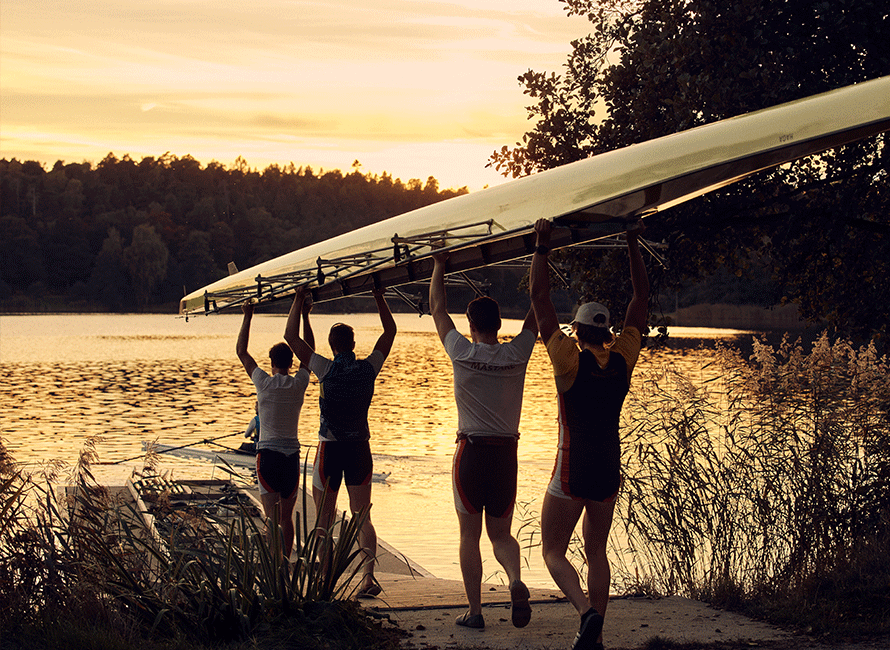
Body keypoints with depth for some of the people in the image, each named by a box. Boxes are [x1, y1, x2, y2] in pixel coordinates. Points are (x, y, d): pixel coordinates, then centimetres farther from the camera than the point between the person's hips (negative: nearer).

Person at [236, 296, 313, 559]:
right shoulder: (299, 384, 0)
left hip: (268, 454, -3)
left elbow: (241, 351, 5)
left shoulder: (264, 382, -6)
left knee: (272, 516, -8)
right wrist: (304, 316, 20)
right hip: (292, 455, 3)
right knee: (286, 516, 13)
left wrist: (247, 317, 10)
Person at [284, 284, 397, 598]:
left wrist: (299, 301, 7)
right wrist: (379, 297, 18)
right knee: (362, 517, 7)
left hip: (330, 448, -3)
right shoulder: (369, 368, -3)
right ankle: (368, 573, -11)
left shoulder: (326, 369, -11)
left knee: (324, 519, 9)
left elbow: (291, 336, -3)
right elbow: (390, 330, 12)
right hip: (360, 447, 3)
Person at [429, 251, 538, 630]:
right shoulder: (517, 354, -4)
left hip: (471, 452, -2)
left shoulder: (463, 353, -8)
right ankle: (515, 581, -15)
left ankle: (474, 610, 6)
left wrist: (439, 266, 16)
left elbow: (437, 310, 5)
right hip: (506, 453, 2)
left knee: (470, 536, 7)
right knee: (501, 533, 13)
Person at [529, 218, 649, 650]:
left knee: (554, 551, 4)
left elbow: (539, 299, -8)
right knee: (596, 550, 16)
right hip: (609, 468, 5)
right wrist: (633, 246, 12)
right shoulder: (623, 358, -1)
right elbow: (641, 299, 9)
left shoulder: (569, 359, -12)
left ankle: (587, 611, -21)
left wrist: (542, 247, -3)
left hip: (573, 469, -5)